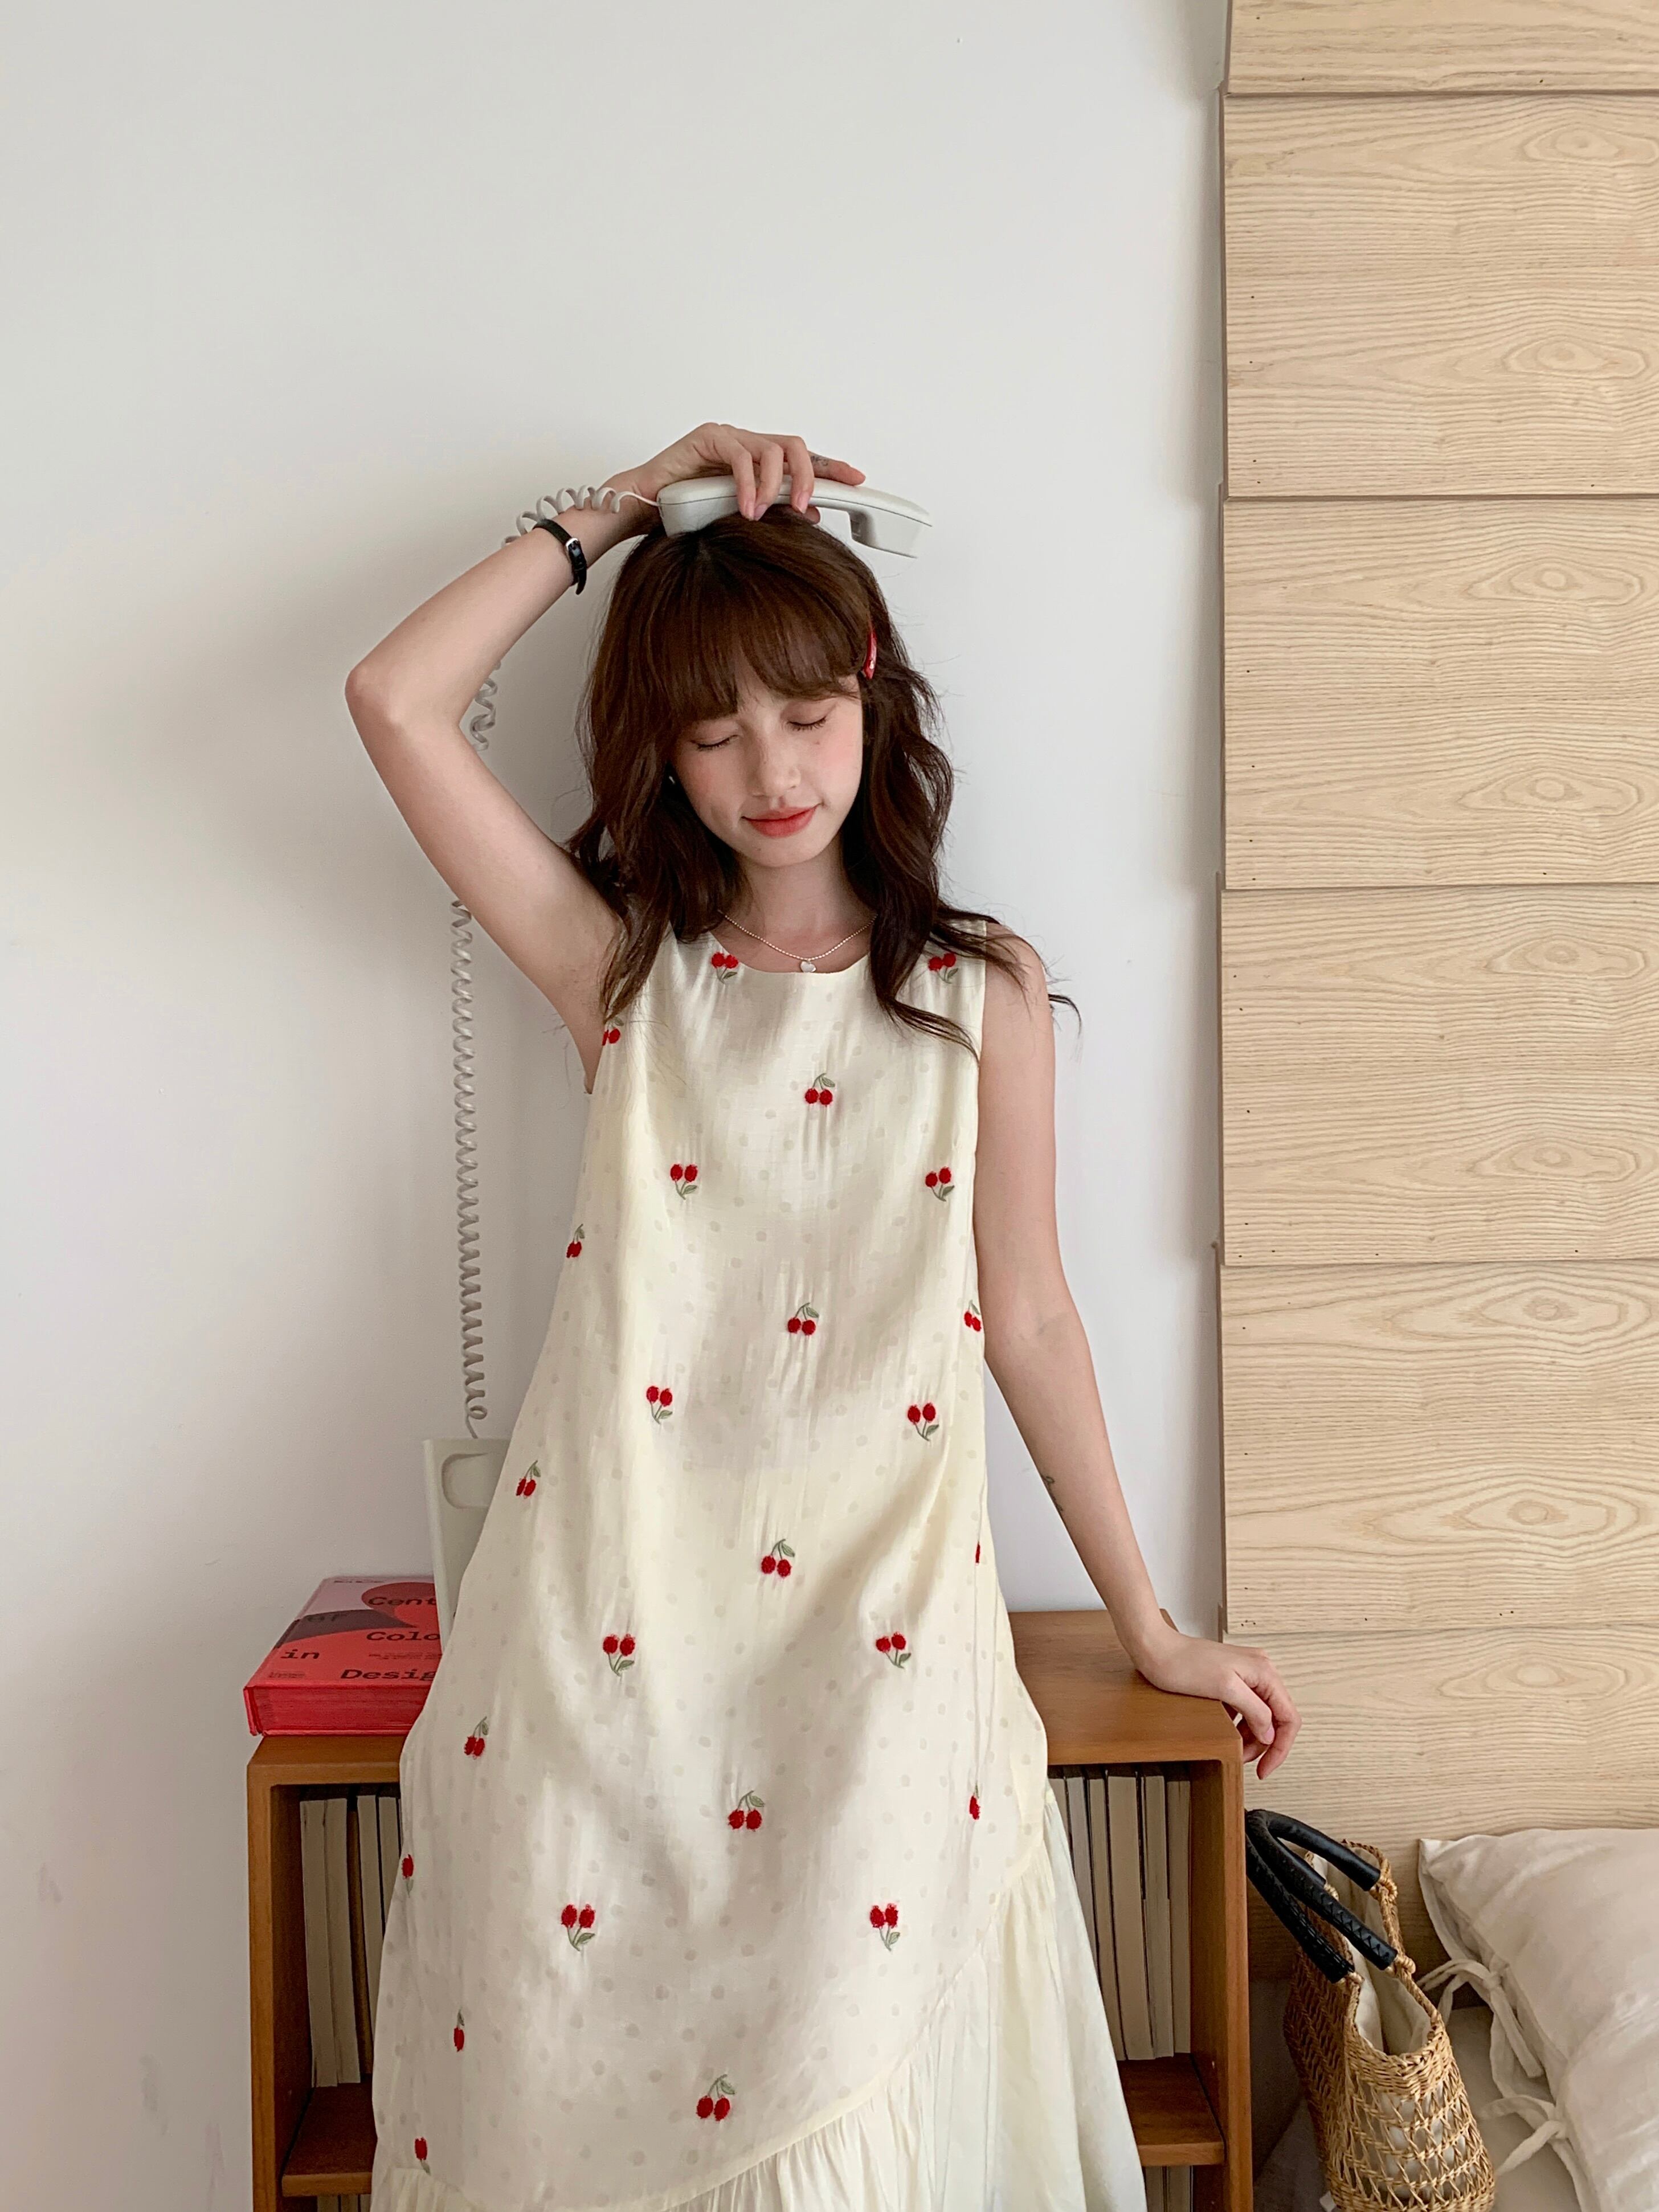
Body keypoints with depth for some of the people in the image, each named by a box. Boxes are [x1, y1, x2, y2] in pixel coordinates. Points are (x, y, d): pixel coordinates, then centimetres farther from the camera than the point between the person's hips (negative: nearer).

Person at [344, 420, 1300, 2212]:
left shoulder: (980, 992, 5)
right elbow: (392, 700, -1)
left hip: (876, 1621, 0)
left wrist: (1153, 1628, 11)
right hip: (611, 1623, 1)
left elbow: (1025, 1318, 8)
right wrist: (631, 502, 3)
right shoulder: (628, 973, 6)